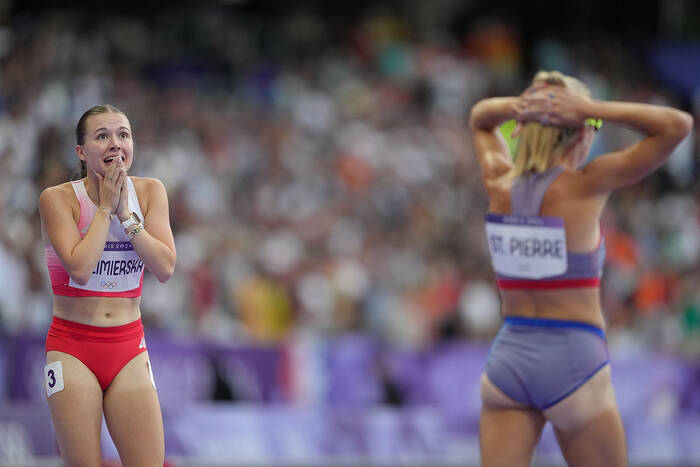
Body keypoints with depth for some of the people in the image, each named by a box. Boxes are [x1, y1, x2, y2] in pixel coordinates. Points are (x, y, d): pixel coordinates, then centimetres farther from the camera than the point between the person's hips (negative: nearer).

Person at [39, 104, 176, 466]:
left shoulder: (149, 192, 2)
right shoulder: (58, 199, -8)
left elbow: (165, 268, -8)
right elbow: (80, 268, -22)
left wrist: (125, 212, -12)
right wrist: (105, 207, -13)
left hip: (128, 349, 3)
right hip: (72, 347, -3)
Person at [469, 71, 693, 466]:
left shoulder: (500, 185, 2)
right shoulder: (584, 186, -12)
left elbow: (480, 117, 23)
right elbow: (679, 125, -10)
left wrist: (517, 106, 1)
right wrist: (590, 109, -11)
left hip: (507, 359, 4)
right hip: (573, 360, -4)